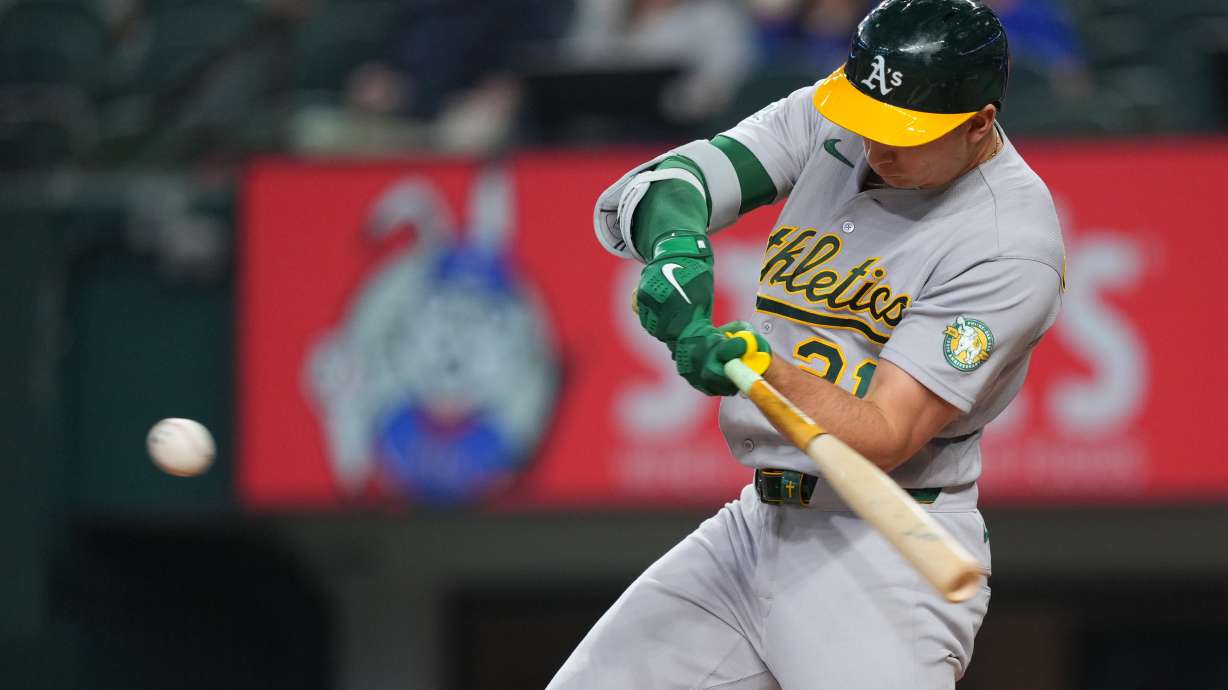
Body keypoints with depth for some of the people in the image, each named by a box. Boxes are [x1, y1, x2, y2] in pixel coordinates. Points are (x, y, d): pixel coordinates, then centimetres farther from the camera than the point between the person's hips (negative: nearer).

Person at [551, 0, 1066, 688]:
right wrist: (676, 240, -28)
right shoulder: (829, 121, 3)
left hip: (885, 553, -7)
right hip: (754, 528, 7)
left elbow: (881, 437, -21)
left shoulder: (1011, 242, -17)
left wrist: (762, 370, -37)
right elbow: (641, 194, -5)